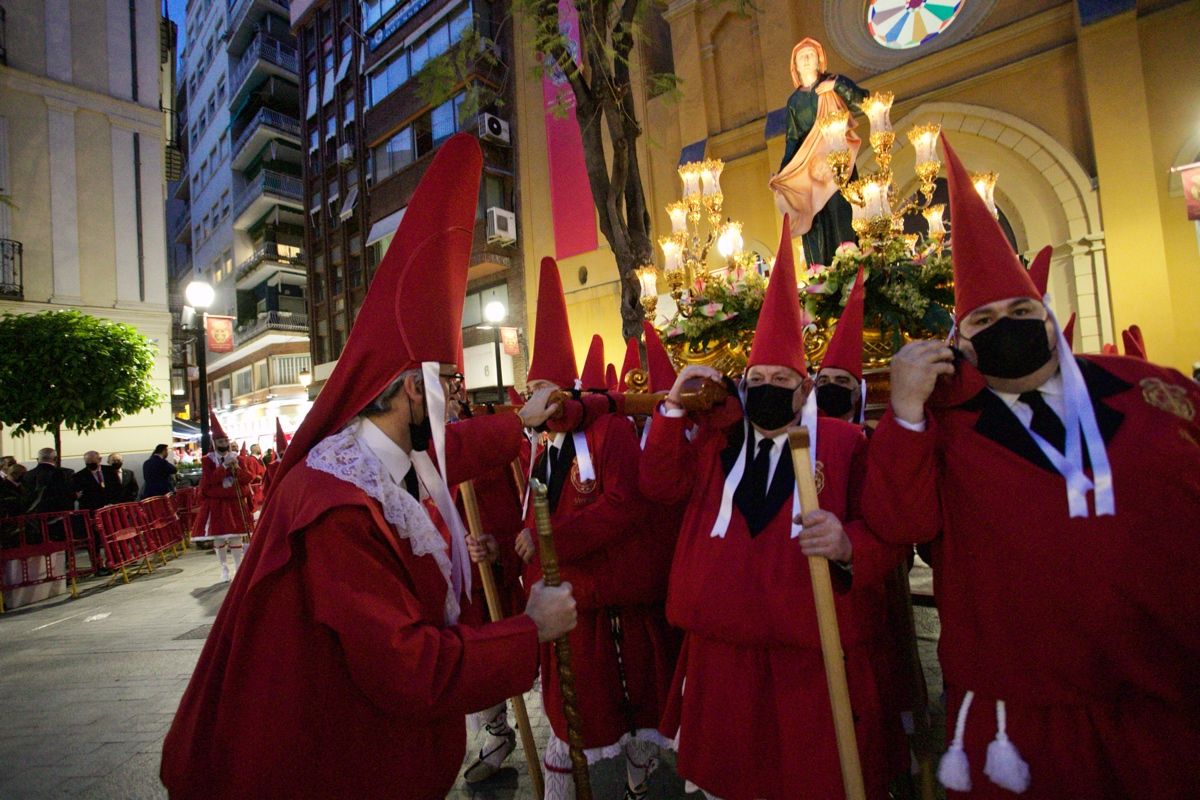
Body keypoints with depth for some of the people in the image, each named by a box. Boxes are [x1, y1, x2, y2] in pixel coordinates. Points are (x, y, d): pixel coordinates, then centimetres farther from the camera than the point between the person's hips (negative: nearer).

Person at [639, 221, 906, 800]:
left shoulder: (845, 442, -2)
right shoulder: (718, 438, 9)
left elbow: (886, 533, -7)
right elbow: (660, 485, -1)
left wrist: (849, 545, -29)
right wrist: (675, 408, -9)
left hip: (814, 644, -3)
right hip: (722, 637, 3)